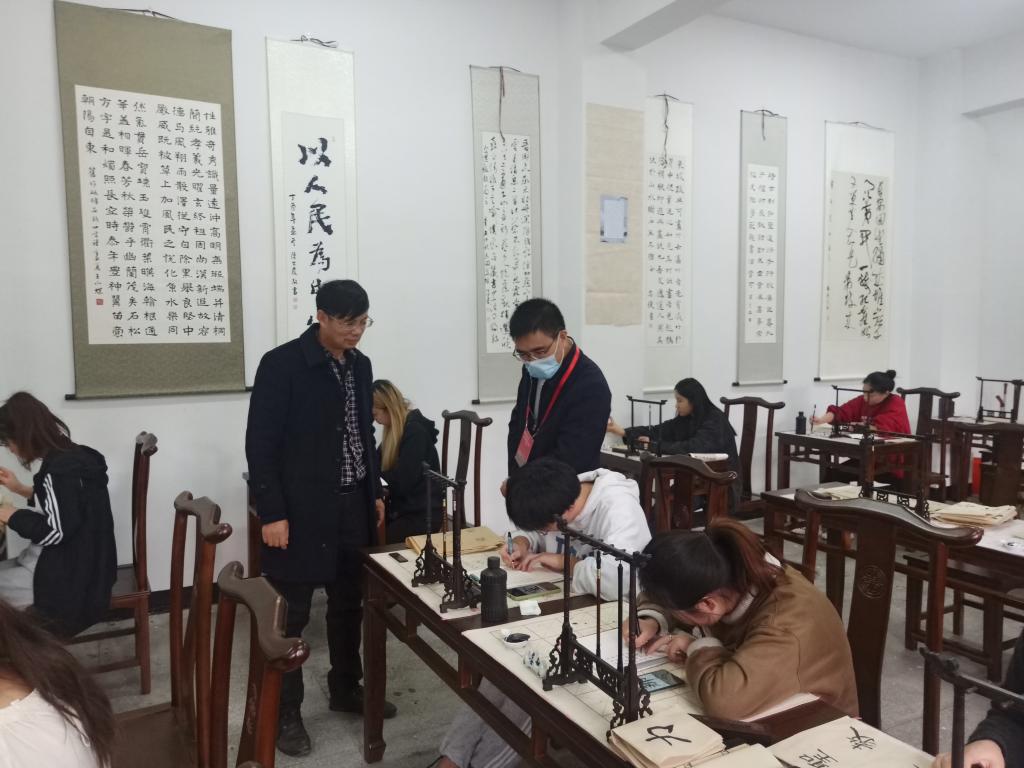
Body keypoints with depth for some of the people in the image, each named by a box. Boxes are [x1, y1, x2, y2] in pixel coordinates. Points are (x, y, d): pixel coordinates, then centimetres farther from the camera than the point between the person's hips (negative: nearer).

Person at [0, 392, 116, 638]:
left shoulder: (61, 469, -23)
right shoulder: (70, 456, 6)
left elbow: (55, 531, -22)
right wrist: (21, 489, 17)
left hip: (69, 575, -9)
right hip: (74, 563, 9)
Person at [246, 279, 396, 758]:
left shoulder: (360, 365, 7)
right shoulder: (282, 364, -12)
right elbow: (260, 445, -13)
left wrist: (375, 493, 14)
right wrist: (272, 513, -15)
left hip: (353, 506, 6)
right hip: (300, 510, -6)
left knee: (349, 604, 18)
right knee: (290, 615, 6)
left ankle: (346, 689, 36)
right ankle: (285, 710, 22)